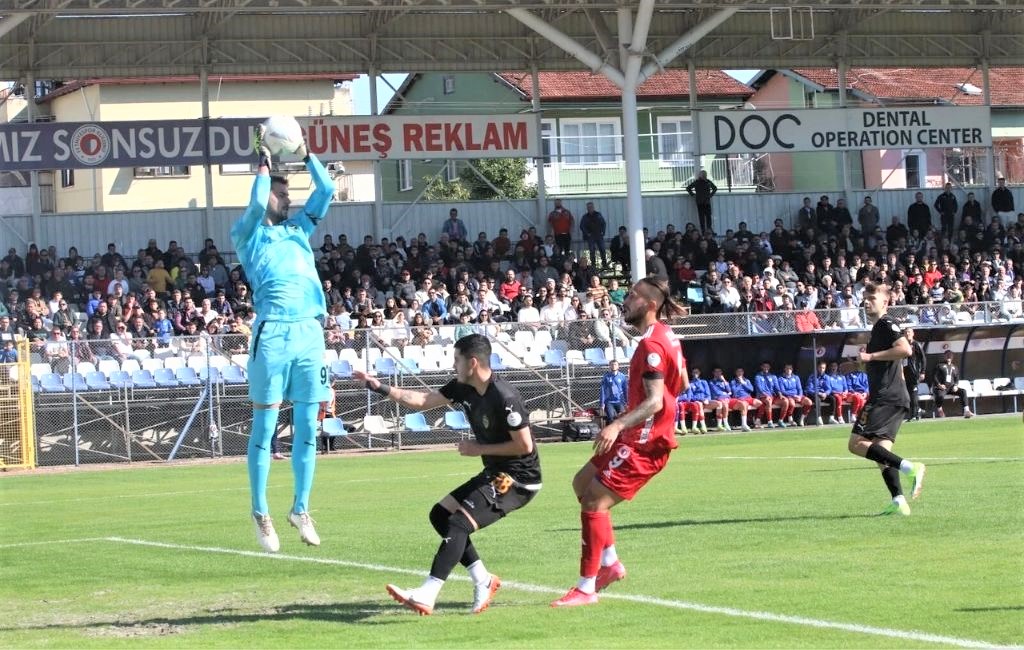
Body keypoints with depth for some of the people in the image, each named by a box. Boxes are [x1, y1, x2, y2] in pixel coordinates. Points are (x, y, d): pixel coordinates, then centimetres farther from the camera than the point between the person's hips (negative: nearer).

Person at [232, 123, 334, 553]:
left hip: (310, 331, 5)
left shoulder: (299, 229, 22)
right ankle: (260, 513, 3)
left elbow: (326, 191, 18)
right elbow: (256, 204, -13)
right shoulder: (248, 235, 6)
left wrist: (305, 156, 9)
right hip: (273, 332, -5)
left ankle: (301, 509, 16)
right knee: (265, 425, -2)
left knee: (306, 426, 6)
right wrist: (264, 162, -3)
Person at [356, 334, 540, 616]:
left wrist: (479, 449, -15)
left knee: (458, 523, -20)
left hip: (518, 481, -10)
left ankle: (426, 596, -26)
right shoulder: (463, 388, 3)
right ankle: (483, 581, 11)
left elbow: (524, 445, -22)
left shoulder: (504, 398, -24)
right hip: (495, 474, 10)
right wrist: (380, 387, 10)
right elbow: (422, 401, 14)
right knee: (440, 515, 10)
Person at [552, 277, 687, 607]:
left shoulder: (652, 345, -21)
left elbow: (654, 401, -28)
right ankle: (610, 563, 21)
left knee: (594, 502, -11)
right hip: (638, 435, 11)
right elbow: (683, 384, 20)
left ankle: (586, 588, -6)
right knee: (582, 483, 18)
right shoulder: (667, 337, 9)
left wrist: (618, 425, -40)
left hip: (645, 442, -11)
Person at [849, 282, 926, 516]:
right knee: (880, 451, 7)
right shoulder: (878, 328, 24)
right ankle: (899, 502, -2)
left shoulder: (886, 324, -7)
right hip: (896, 398, 10)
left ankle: (909, 468, -20)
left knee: (857, 443, -14)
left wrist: (871, 356, -19)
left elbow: (905, 349, -24)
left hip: (886, 398, -10)